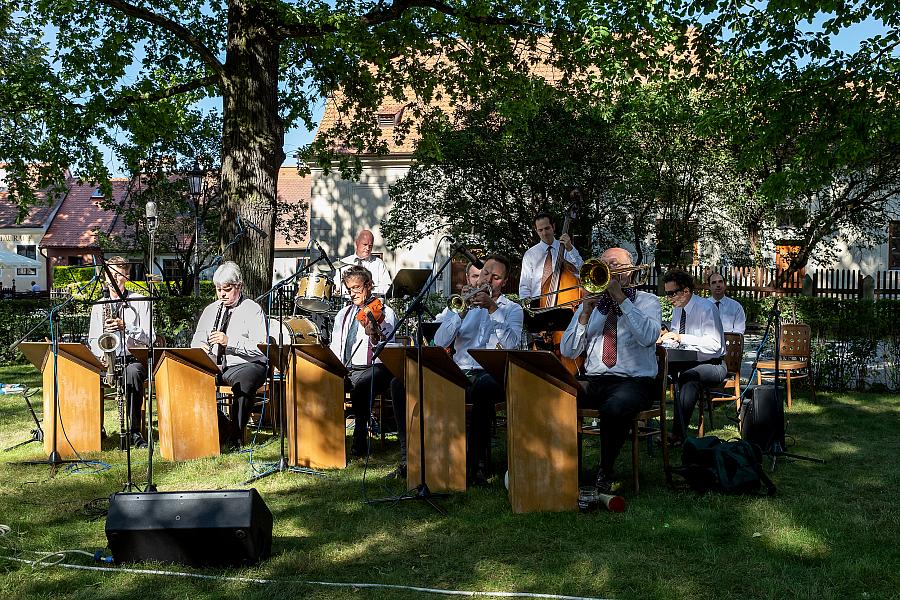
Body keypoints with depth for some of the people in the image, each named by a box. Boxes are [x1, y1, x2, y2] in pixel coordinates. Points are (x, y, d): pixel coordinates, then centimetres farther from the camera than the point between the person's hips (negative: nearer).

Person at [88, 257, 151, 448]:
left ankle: (134, 431, -32)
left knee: (132, 372, -38)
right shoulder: (98, 306, 16)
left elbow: (148, 337, -4)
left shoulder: (139, 302, 5)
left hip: (134, 358, -3)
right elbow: (93, 340, 14)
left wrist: (125, 327, -21)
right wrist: (102, 355, -9)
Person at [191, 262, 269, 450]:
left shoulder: (253, 310, 1)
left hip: (245, 365, -5)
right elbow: (197, 339, 21)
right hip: (213, 366, 5)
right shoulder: (210, 309, 20)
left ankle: (235, 437, -22)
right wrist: (201, 347, -4)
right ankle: (221, 425, -9)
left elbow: (260, 347, -10)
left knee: (244, 383, -39)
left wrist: (229, 341, -22)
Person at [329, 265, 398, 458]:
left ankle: (360, 439, -24)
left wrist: (374, 336, -28)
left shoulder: (385, 313, 4)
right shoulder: (343, 314, 22)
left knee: (360, 386, -37)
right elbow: (335, 348, 19)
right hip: (343, 370, 5)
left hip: (372, 369, -5)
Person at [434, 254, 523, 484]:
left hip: (492, 374, -2)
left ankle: (478, 463, -29)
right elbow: (440, 342, 6)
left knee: (484, 387, -39)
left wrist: (492, 308, -14)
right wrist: (461, 311, -5)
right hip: (460, 372, 3)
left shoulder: (512, 309, 15)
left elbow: (511, 343, -8)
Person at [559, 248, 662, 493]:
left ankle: (606, 474, -14)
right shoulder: (589, 304, 19)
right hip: (593, 381, 4)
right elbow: (568, 351, 9)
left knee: (614, 408, -37)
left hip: (634, 382, -3)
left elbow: (648, 337, -14)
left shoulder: (647, 301, 10)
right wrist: (586, 313, -3)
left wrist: (620, 297, -13)